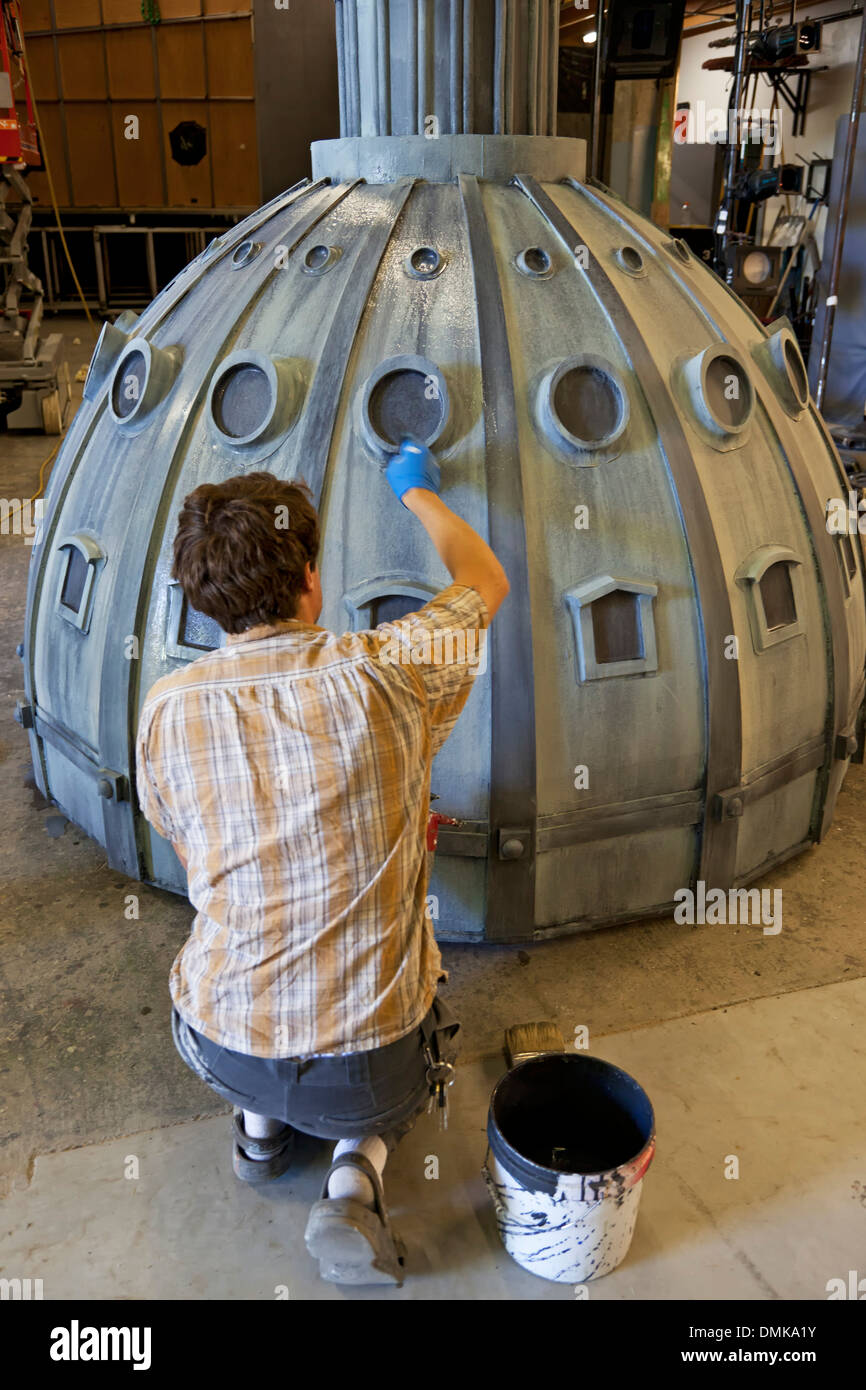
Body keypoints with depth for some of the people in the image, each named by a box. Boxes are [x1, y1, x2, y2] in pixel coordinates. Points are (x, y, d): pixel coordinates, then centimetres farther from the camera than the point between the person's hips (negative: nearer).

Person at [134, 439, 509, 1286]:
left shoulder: (167, 709, -10)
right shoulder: (385, 671, -17)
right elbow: (485, 580, 4)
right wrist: (419, 493, 22)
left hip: (225, 1048, 3)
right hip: (372, 1065, -2)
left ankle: (260, 1121, 24)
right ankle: (358, 1169, 8)